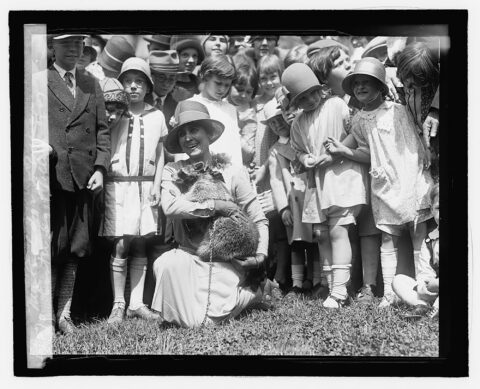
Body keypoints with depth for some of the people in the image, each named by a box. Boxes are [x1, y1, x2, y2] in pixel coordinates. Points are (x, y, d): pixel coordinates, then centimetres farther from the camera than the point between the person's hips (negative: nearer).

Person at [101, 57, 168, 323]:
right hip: (118, 184, -2)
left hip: (146, 186, 2)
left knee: (140, 246, 5)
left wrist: (156, 186, 4)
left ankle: (136, 303, 11)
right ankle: (118, 304, 3)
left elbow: (160, 155, 12)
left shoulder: (156, 117, 9)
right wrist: (102, 180, -7)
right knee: (119, 246, -5)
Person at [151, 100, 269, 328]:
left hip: (227, 262, 0)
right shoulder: (173, 171, -1)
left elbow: (259, 220, 4)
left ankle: (248, 291, 19)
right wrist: (215, 206, -19)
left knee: (213, 319, -14)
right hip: (189, 257, 1)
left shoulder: (232, 173, -1)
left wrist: (261, 253, -9)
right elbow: (170, 206, -21)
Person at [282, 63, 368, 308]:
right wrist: (305, 159, -2)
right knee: (321, 235, 5)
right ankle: (331, 287, 14)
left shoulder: (337, 105, -5)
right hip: (316, 181, 6)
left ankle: (339, 291, -12)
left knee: (338, 231, -12)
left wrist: (335, 154, -13)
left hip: (342, 175, -6)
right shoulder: (298, 123, 9)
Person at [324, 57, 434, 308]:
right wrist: (343, 151, -2)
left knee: (420, 236, -1)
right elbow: (368, 154, 12)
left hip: (411, 180, -3)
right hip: (383, 184, 3)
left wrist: (424, 170, -7)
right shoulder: (358, 121, 9)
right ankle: (388, 293, 7)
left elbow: (416, 144, -1)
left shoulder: (397, 110, -3)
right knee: (387, 239, 4)